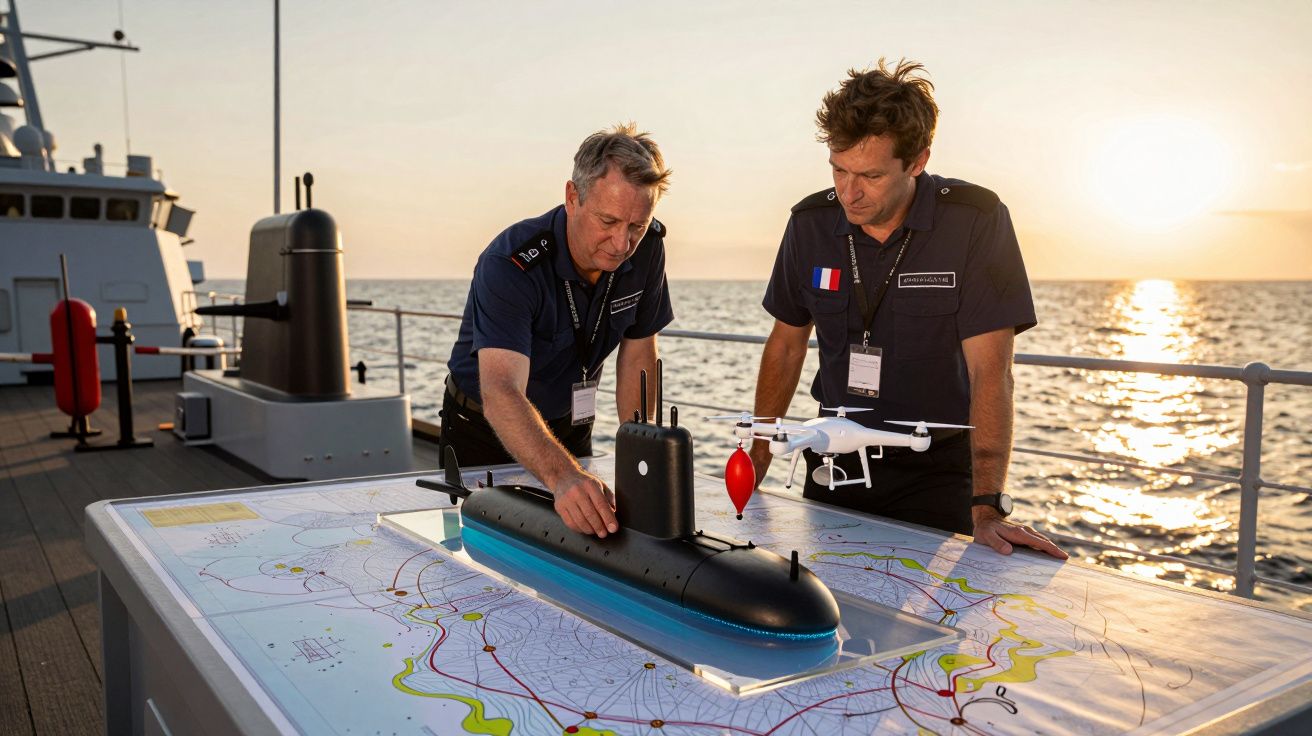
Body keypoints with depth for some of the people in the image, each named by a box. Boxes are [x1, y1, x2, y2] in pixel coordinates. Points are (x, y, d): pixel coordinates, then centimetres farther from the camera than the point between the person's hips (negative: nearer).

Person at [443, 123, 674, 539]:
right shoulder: (510, 266, -33)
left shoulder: (646, 248, -16)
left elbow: (638, 350, -3)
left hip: (570, 430, 5)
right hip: (484, 433, -4)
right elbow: (501, 394, -46)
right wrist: (563, 478, -62)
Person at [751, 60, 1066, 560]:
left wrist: (987, 507, -28)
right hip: (836, 459, 4)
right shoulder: (811, 223, -5)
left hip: (935, 467, -3)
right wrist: (758, 456, 2)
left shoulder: (976, 221, -17)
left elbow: (990, 371, -21)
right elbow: (787, 344, 5)